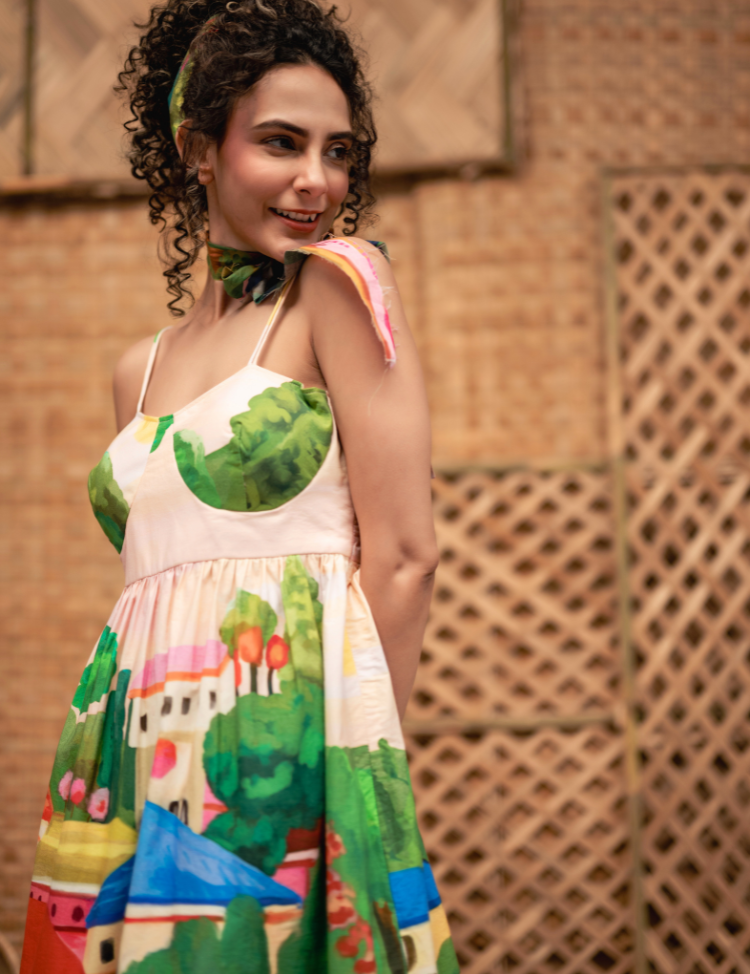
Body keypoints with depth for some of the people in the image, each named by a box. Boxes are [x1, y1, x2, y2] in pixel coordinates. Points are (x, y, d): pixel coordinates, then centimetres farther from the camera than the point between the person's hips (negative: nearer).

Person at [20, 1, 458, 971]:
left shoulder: (340, 281, -2)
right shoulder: (140, 370, 15)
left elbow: (402, 555, -7)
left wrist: (354, 766, -7)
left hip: (280, 741, -5)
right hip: (137, 766, 6)